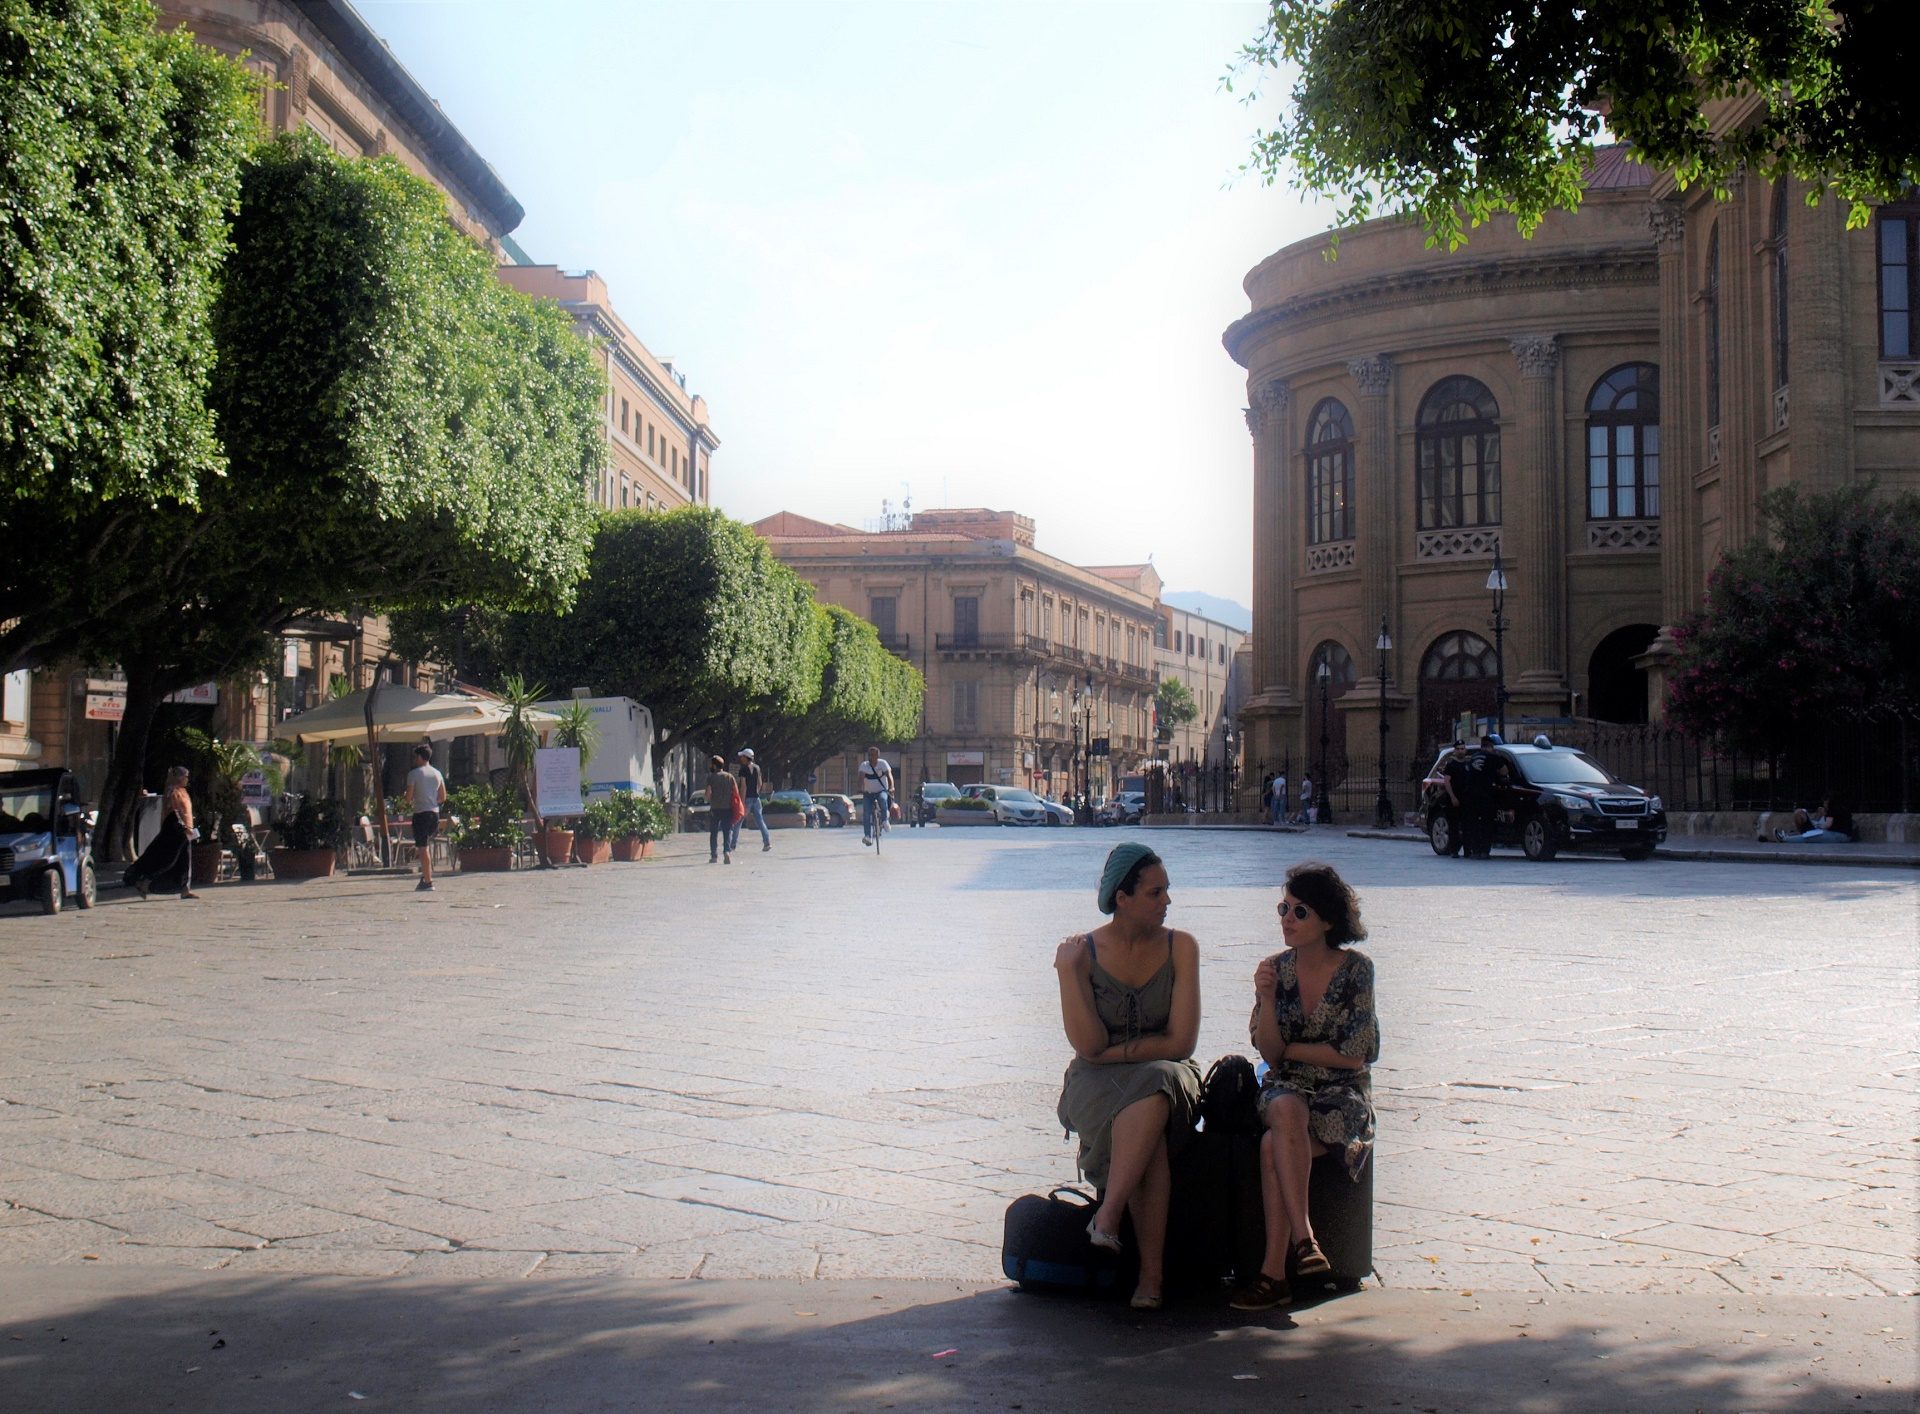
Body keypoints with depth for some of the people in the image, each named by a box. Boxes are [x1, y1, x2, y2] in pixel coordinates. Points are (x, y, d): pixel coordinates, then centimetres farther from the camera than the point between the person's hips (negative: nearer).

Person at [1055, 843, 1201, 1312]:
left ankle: (1108, 1214, -36)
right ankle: (1152, 1269, -30)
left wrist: (1117, 1051, -8)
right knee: (1150, 1135, -33)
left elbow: (1181, 1042, -5)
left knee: (1154, 1089, -37)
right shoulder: (1083, 952, -3)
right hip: (1096, 1084, 0)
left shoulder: (1180, 947, -1)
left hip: (1166, 1074, 0)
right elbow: (1088, 1045, -12)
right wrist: (1069, 972, -17)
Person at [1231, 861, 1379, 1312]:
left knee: (1274, 1145, -31)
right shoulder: (1277, 968, 2)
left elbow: (1352, 1055, -10)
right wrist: (1267, 999, -18)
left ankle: (1274, 1272, -28)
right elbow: (1268, 1052, -3)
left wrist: (1289, 1049, -3)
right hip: (1286, 1089, 3)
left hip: (1343, 1095, -3)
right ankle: (1303, 1238, -37)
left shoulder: (1356, 969, -7)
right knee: (1285, 1109, -35)